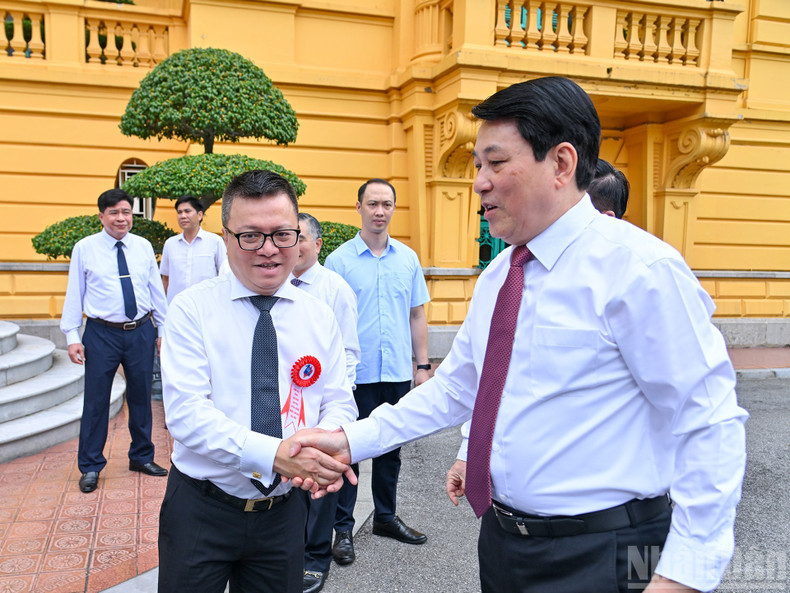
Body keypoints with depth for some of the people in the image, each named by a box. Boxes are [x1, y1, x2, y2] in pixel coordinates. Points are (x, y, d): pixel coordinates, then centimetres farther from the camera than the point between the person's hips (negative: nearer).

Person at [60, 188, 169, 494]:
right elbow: (74, 294, 0)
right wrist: (72, 336, -5)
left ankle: (142, 457, 31)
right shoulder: (84, 248, -2)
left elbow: (157, 291, 9)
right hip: (102, 334, -3)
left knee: (141, 397, 14)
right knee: (96, 400, 3)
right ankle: (90, 467, 19)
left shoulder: (144, 247, 5)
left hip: (141, 332, 3)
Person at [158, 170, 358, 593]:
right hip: (200, 510, -3)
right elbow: (186, 412, -19)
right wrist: (275, 454, -32)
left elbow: (339, 402, 2)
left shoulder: (319, 316, 2)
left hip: (284, 512, 3)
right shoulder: (192, 309, -10)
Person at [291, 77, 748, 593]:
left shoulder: (638, 268, -18)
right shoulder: (498, 275, 6)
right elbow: (456, 387, 10)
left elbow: (711, 425, -17)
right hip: (502, 541, 8)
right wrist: (353, 441, 2)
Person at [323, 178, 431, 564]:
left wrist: (423, 365, 7)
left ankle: (386, 517, 32)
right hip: (355, 374, -3)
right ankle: (343, 528, 19)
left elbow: (417, 315, 11)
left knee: (390, 449, 15)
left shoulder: (408, 258, 7)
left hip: (397, 373, 4)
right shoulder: (339, 260, -3)